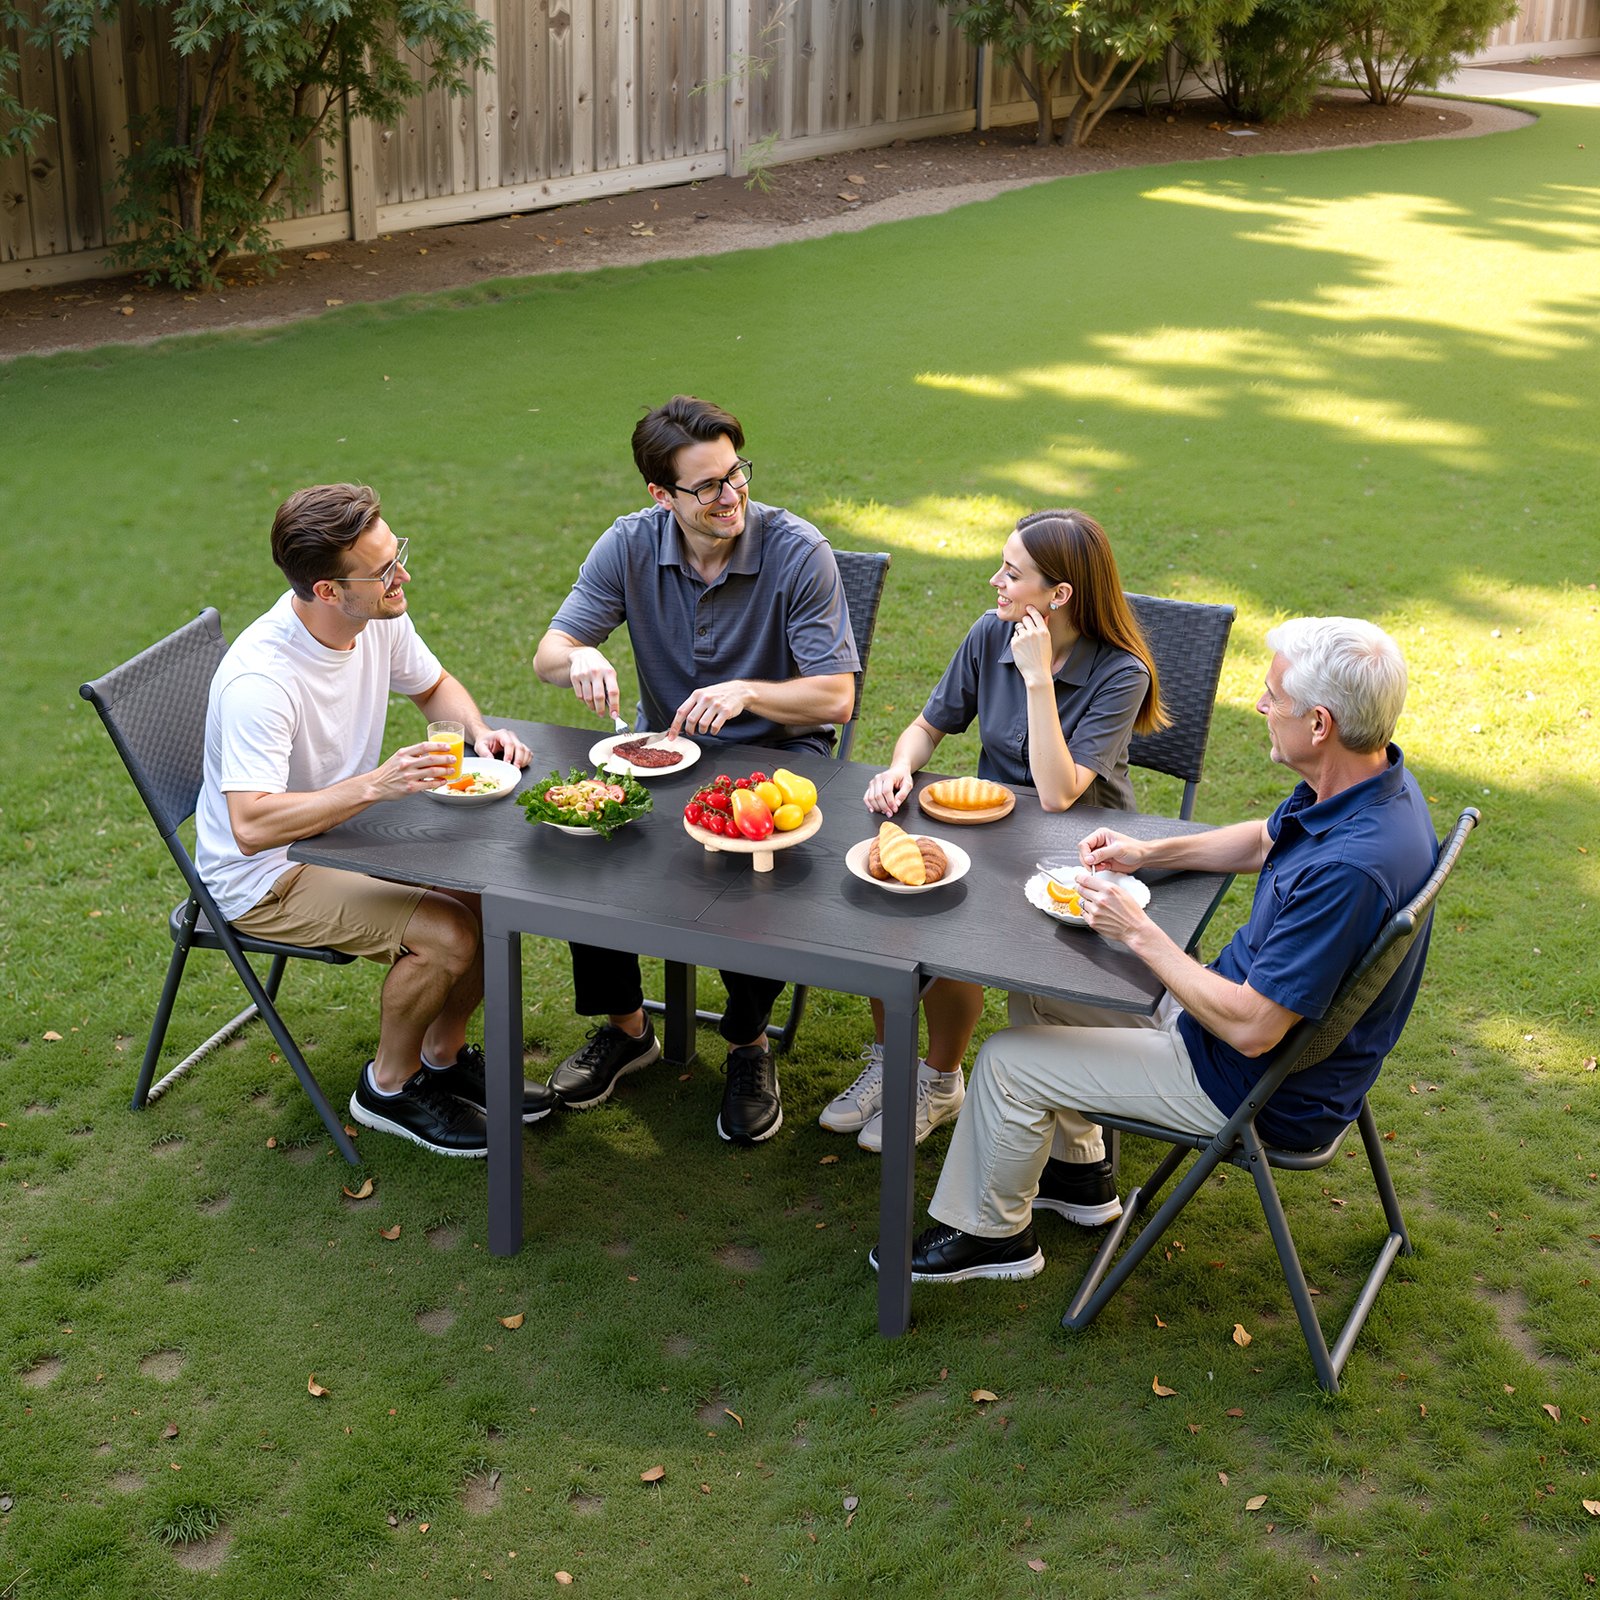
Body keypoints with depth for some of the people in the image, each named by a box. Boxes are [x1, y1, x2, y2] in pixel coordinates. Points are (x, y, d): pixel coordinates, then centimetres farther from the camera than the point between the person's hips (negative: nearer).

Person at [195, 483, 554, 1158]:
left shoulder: (380, 617, -9)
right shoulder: (258, 681, -33)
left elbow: (433, 686, 12)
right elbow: (250, 826, -39)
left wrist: (480, 730, -8)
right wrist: (374, 784, -44)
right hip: (264, 877, -8)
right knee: (447, 934, -23)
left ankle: (445, 1055, 14)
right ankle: (389, 1087, 3)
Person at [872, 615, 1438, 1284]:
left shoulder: (1350, 867, -37)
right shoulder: (1364, 776, -7)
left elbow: (1250, 1028, -32)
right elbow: (1264, 840, 16)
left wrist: (1138, 931, -22)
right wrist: (1150, 851, 4)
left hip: (1261, 1085, -10)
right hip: (1245, 998, 10)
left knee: (1007, 1060, -4)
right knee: (1039, 984, 18)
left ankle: (989, 1232, 21)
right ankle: (1077, 1170, 35)